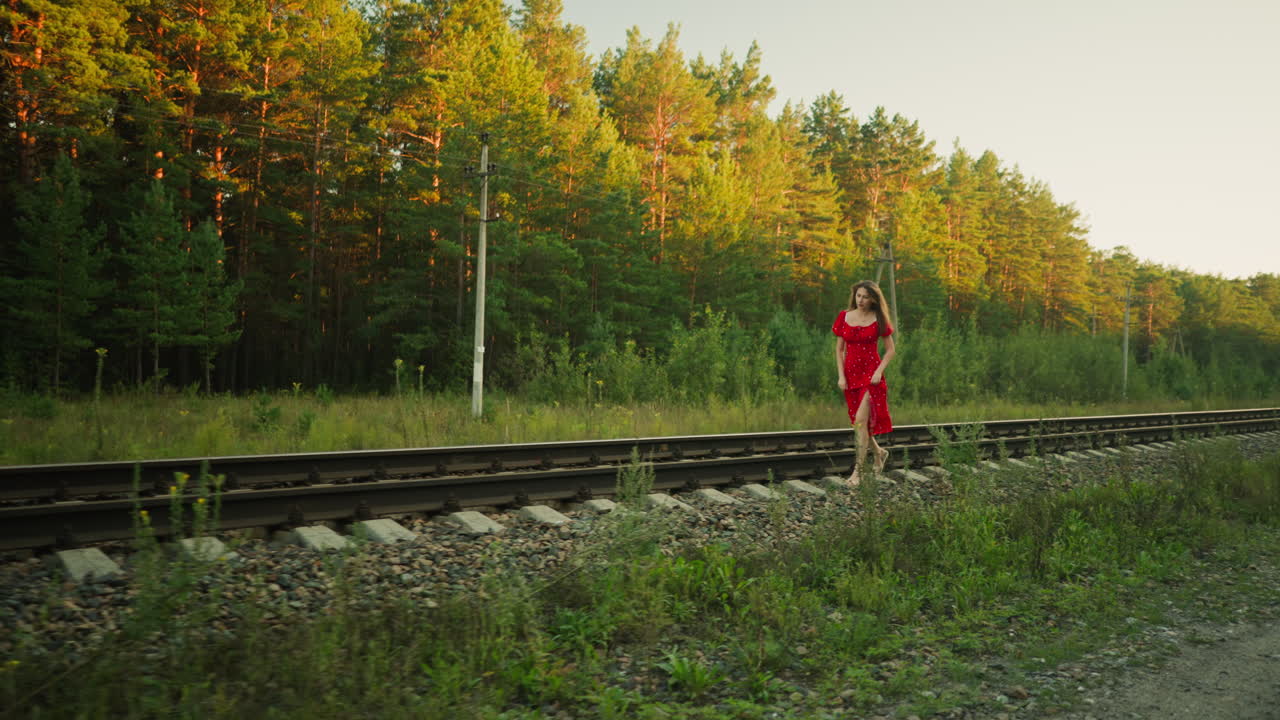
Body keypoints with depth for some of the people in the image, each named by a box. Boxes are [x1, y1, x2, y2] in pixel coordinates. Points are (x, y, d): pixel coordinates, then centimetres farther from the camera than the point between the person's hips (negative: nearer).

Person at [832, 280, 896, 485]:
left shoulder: (878, 319, -1)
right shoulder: (844, 317, 5)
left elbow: (890, 349, 3)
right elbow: (839, 349, 8)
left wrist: (879, 371, -10)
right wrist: (841, 375, -1)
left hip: (871, 372, -4)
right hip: (851, 373, 4)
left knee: (861, 419, -16)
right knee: (859, 422, 11)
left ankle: (857, 470, -13)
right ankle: (879, 452, 38)